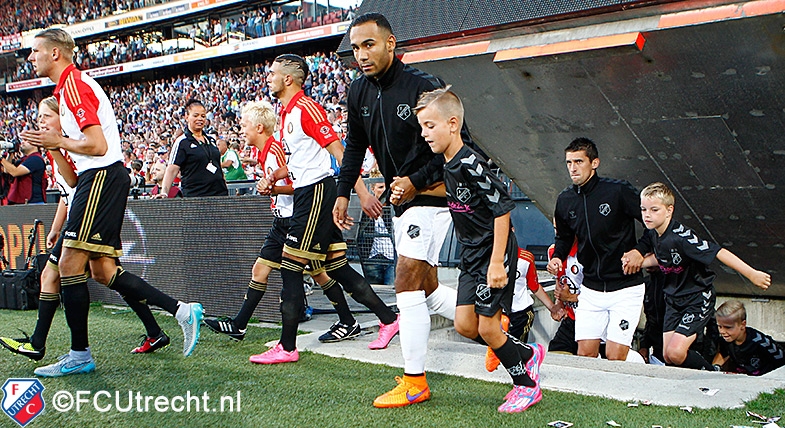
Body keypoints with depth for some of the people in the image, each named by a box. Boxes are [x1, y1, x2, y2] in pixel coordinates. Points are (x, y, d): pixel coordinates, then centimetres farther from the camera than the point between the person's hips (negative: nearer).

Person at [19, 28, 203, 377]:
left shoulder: (74, 86, -11)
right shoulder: (71, 86, 21)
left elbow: (98, 145, -20)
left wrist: (57, 141, -8)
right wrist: (54, 143, 11)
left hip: (101, 179, -10)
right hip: (103, 179, 10)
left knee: (70, 265, -7)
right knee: (103, 271, 8)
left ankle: (79, 355, 0)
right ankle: (181, 311, 6)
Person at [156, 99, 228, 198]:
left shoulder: (211, 139, 16)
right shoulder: (182, 142, -2)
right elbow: (172, 170, -9)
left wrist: (225, 188, 20)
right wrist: (164, 192, -20)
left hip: (219, 193, 5)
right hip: (194, 195, -5)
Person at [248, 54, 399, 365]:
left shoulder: (306, 108, -13)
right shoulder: (286, 113, 17)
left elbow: (339, 152, -18)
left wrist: (363, 193, -22)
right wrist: (273, 177, 10)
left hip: (316, 191, -10)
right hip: (306, 193, 10)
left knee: (290, 267, -6)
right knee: (336, 267, 11)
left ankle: (287, 347, 0)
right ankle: (388, 319, 19)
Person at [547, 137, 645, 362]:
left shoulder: (618, 190, -12)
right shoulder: (565, 200, 4)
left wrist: (641, 252, -12)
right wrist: (557, 257, 2)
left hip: (626, 287, -4)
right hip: (591, 289, 5)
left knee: (615, 358, -9)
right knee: (585, 355, 2)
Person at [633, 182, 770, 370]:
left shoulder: (680, 236, -27)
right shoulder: (651, 233, -4)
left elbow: (719, 253, -29)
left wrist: (751, 274, -30)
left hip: (698, 298, -8)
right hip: (674, 297, 8)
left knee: (676, 352, -18)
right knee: (667, 356, 4)